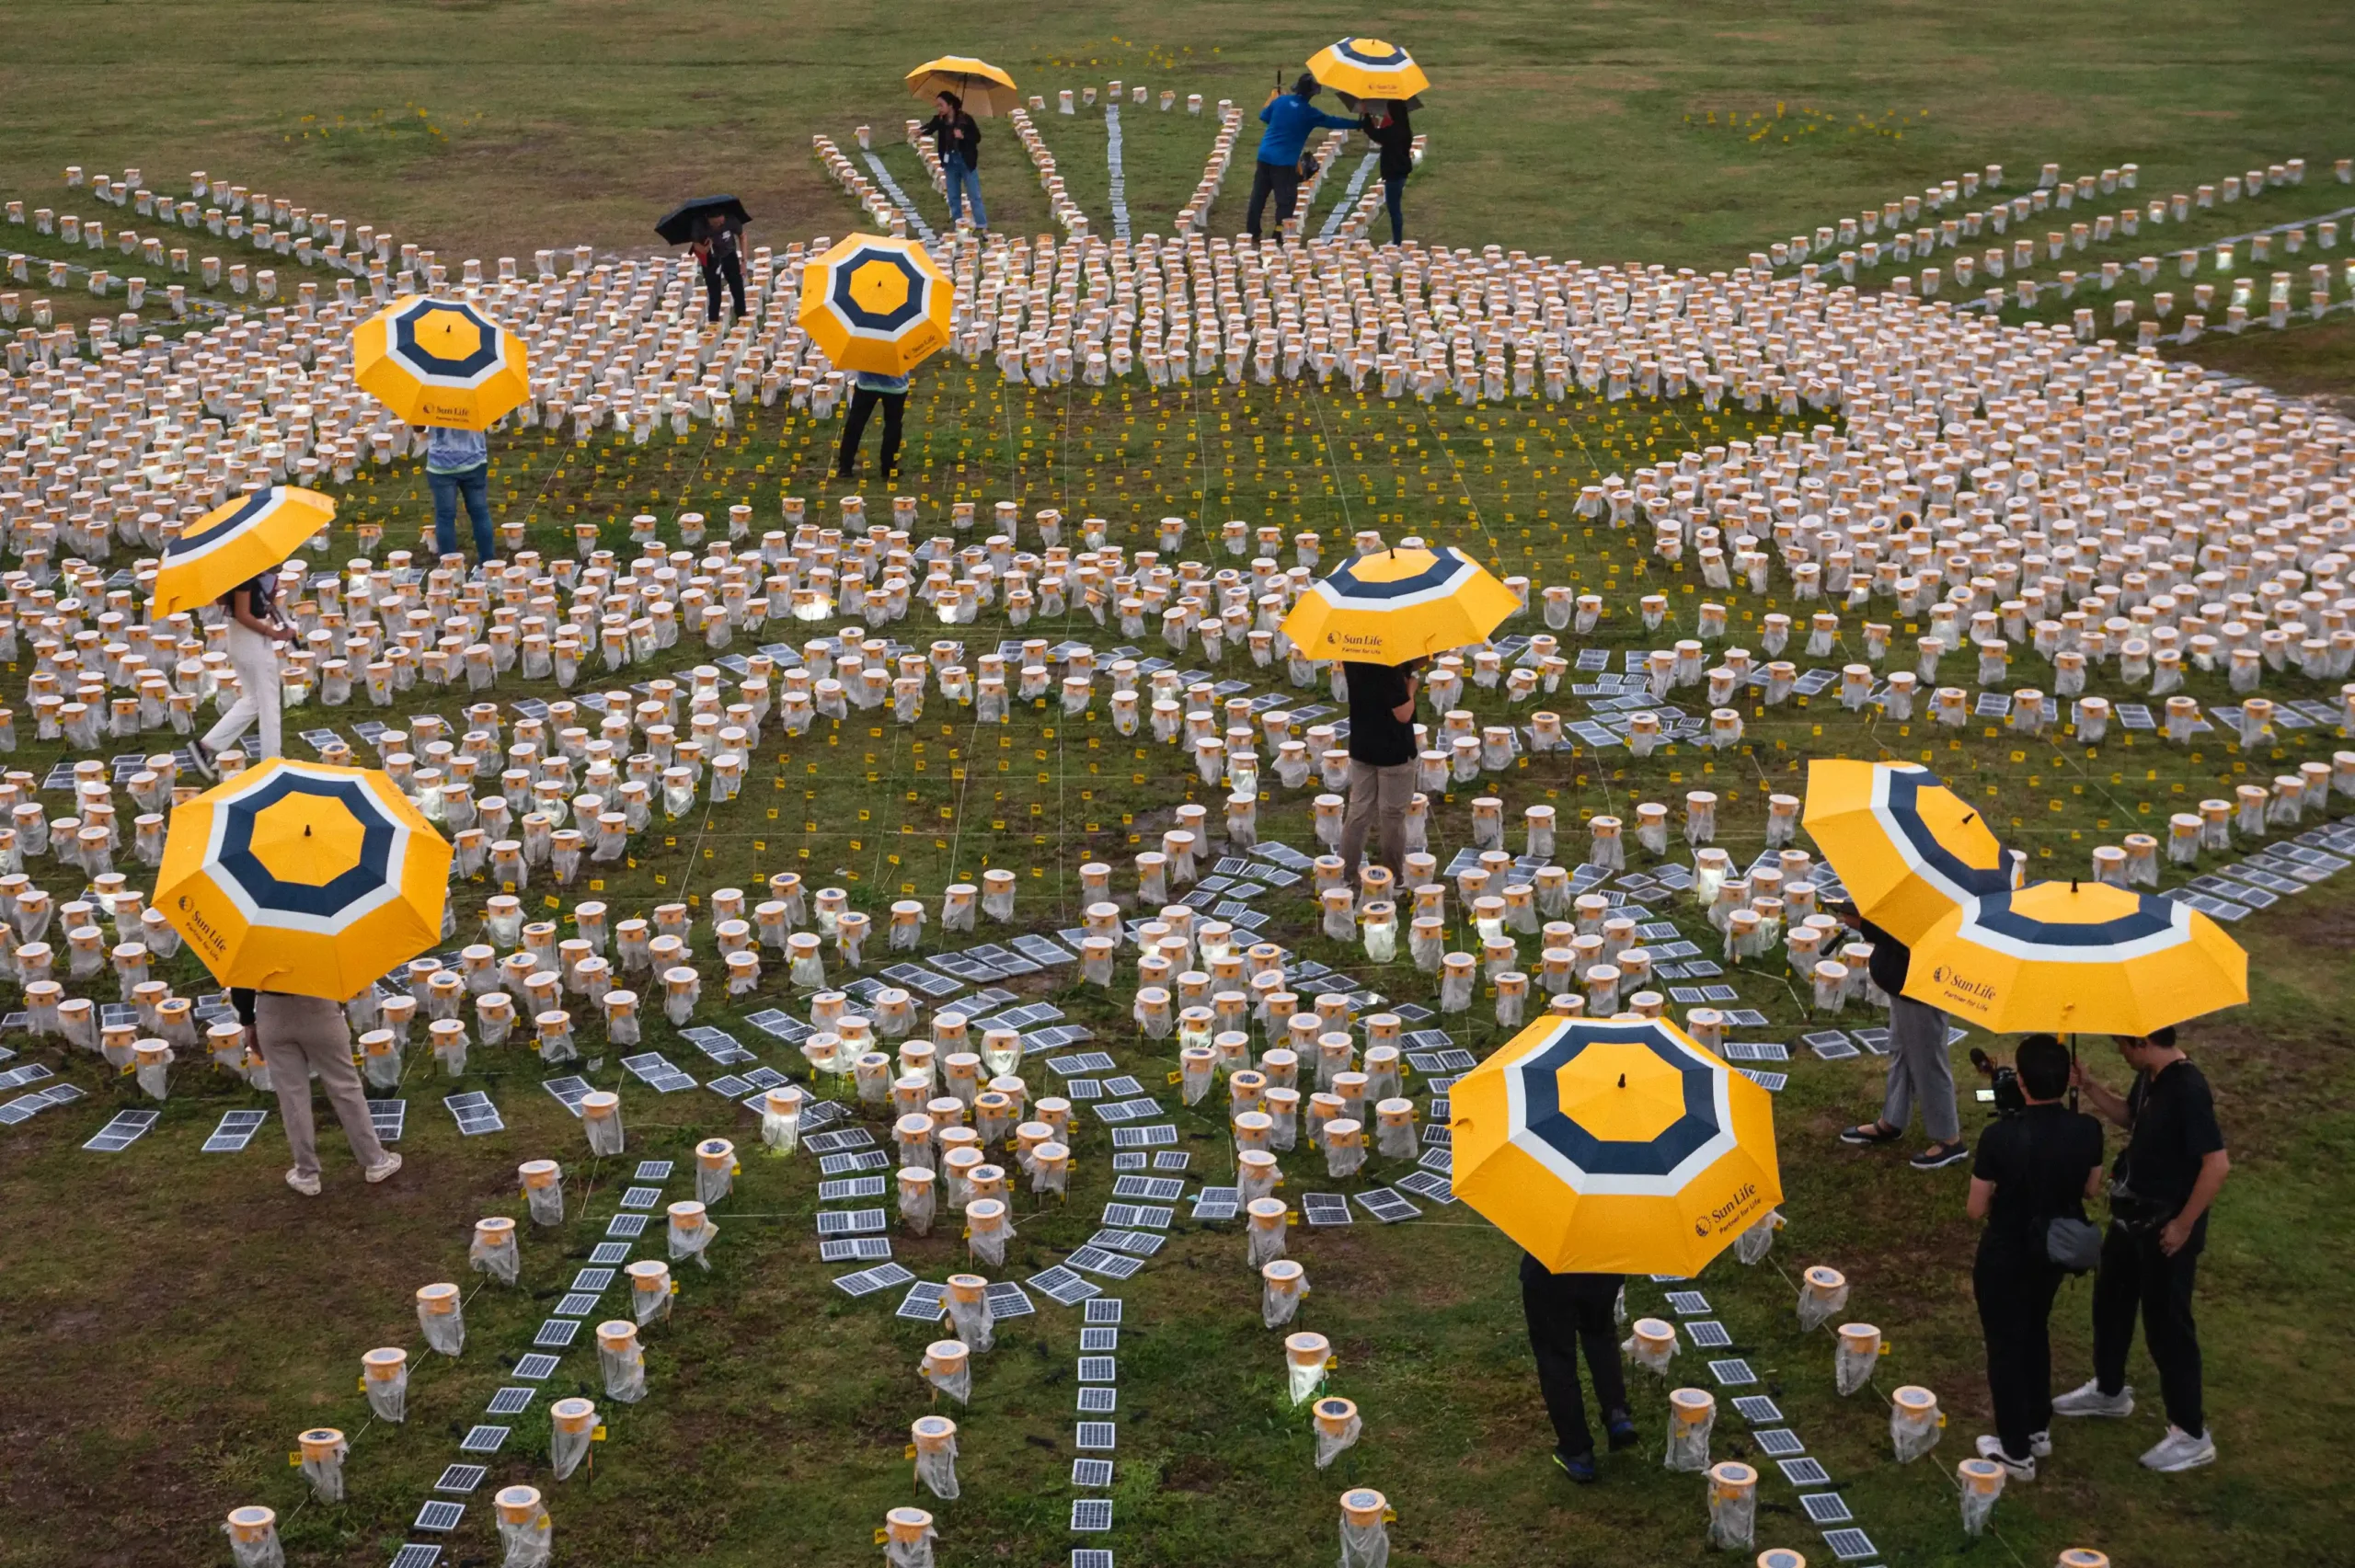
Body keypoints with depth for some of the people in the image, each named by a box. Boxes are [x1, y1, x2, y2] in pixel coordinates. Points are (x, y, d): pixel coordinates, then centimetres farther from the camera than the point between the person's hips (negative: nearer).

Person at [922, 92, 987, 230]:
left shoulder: (965, 119, -12)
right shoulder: (940, 120, -2)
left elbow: (977, 137, -8)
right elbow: (929, 128, -14)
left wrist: (963, 136, -24)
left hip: (966, 161, -4)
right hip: (950, 161, 4)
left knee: (974, 195, 1)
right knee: (953, 196, 13)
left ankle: (981, 224, 7)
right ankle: (957, 223, 23)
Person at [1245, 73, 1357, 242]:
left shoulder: (1280, 100, 3)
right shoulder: (1309, 112, -9)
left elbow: (1264, 117, 16)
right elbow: (1333, 121, 0)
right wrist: (1359, 124, 9)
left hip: (1265, 155, 5)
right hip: (1285, 161, -5)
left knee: (1259, 194, 11)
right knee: (1286, 198, 3)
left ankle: (1252, 232, 17)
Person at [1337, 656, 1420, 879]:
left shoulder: (1352, 658, -5)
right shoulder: (1390, 668, -27)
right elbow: (1403, 714, -24)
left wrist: (1409, 668, 4)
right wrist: (1411, 685, -7)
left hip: (1361, 747, 6)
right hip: (1393, 751, -6)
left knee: (1359, 811, 15)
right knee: (1393, 815, 9)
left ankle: (1344, 871, 19)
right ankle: (1394, 874, 21)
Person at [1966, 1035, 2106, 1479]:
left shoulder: (2000, 1137, -30)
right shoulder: (2087, 1131, -17)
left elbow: (1976, 1209, -19)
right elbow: (2091, 1188, 1)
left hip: (2006, 1255, -5)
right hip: (2056, 1247, 5)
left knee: (2005, 1345, 14)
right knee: (2035, 1330, 28)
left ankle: (2016, 1451, 25)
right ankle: (2038, 1428, 41)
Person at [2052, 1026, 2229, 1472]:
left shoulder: (2188, 1089, -28)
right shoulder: (2148, 1077, -1)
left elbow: (2217, 1164, -29)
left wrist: (2184, 1224, -22)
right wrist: (2089, 1088, 3)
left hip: (2166, 1228, -10)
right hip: (2132, 1216, 10)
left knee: (2166, 1324, 1)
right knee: (2110, 1300, 24)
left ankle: (2192, 1436, 13)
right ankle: (2109, 1391, 45)